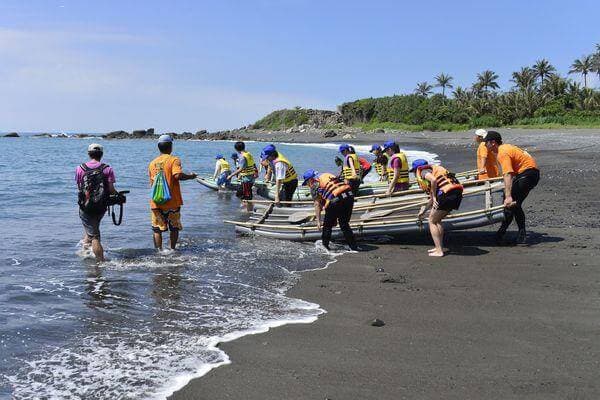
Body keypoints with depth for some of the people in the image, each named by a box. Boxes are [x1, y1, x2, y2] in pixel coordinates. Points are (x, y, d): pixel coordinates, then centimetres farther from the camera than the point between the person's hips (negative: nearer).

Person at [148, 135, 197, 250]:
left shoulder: (152, 163, 8)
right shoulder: (174, 160, -7)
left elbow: (151, 183, 11)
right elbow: (177, 175, -23)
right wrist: (190, 176, -7)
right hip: (172, 202, -3)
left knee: (157, 229, 6)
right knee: (174, 228, 13)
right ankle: (172, 249, 15)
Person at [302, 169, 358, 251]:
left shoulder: (314, 184, 9)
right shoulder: (327, 175, 30)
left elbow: (317, 205, 5)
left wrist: (318, 221, 11)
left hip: (336, 199, -7)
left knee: (327, 225, 13)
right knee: (344, 224, 21)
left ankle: (324, 246, 23)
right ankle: (354, 247, 22)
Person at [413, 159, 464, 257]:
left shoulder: (422, 171, 6)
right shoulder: (432, 169, 32)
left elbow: (433, 180, -18)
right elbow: (432, 198, 34)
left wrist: (434, 197, -9)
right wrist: (424, 209, 43)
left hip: (446, 193, -8)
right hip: (457, 194, 8)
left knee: (432, 221, 7)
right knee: (437, 220, 24)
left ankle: (439, 251, 4)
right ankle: (439, 247, 27)